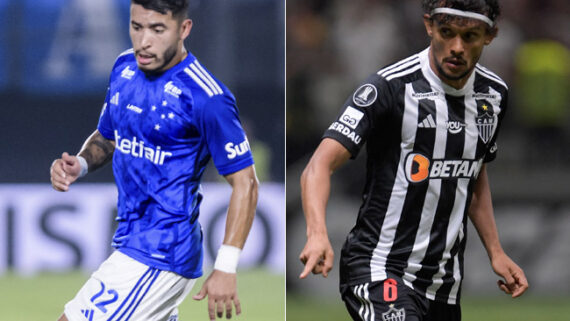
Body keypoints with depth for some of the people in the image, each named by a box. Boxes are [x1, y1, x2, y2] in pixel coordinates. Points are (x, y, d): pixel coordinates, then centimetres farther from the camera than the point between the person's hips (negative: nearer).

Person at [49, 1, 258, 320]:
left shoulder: (206, 98, -19)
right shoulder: (125, 67, 4)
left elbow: (245, 182, -15)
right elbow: (106, 137, 20)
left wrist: (226, 269, -21)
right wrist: (80, 165, -4)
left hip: (161, 254, -9)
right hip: (132, 235, 9)